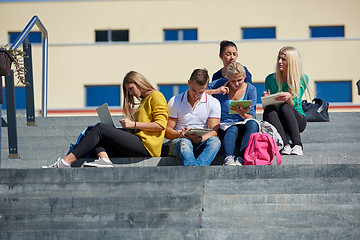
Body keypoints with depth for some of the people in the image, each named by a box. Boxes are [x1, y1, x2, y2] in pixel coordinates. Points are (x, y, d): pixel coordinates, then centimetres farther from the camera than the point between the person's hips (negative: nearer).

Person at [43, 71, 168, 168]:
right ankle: (104, 159, -31)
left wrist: (134, 124, -10)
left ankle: (66, 162, -24)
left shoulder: (156, 96, 3)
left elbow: (160, 124, -10)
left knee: (100, 128, -16)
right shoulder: (143, 101, 31)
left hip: (146, 146, -9)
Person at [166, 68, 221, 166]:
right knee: (185, 142, -37)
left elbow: (214, 131, -1)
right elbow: (168, 131, 4)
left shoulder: (213, 103, 7)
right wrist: (180, 134, -19)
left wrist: (201, 139, -23)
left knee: (215, 141, -33)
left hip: (201, 144, 1)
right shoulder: (175, 101, 6)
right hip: (179, 142, -1)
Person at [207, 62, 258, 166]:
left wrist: (243, 114, -21)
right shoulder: (220, 84, 5)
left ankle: (240, 159, -49)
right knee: (232, 130, -37)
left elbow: (252, 117, 3)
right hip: (223, 125, -1)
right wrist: (216, 91, -12)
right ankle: (228, 158, -60)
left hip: (242, 124, 1)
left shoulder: (250, 89, 7)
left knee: (252, 124, -34)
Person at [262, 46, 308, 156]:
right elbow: (267, 106, 5)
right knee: (269, 109, -30)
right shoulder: (271, 79, 3)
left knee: (285, 107, -32)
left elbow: (293, 105, -11)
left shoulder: (302, 79, -2)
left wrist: (289, 98, -34)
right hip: (277, 122, 2)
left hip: (297, 120, -2)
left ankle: (297, 145, -45)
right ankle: (285, 145, -45)